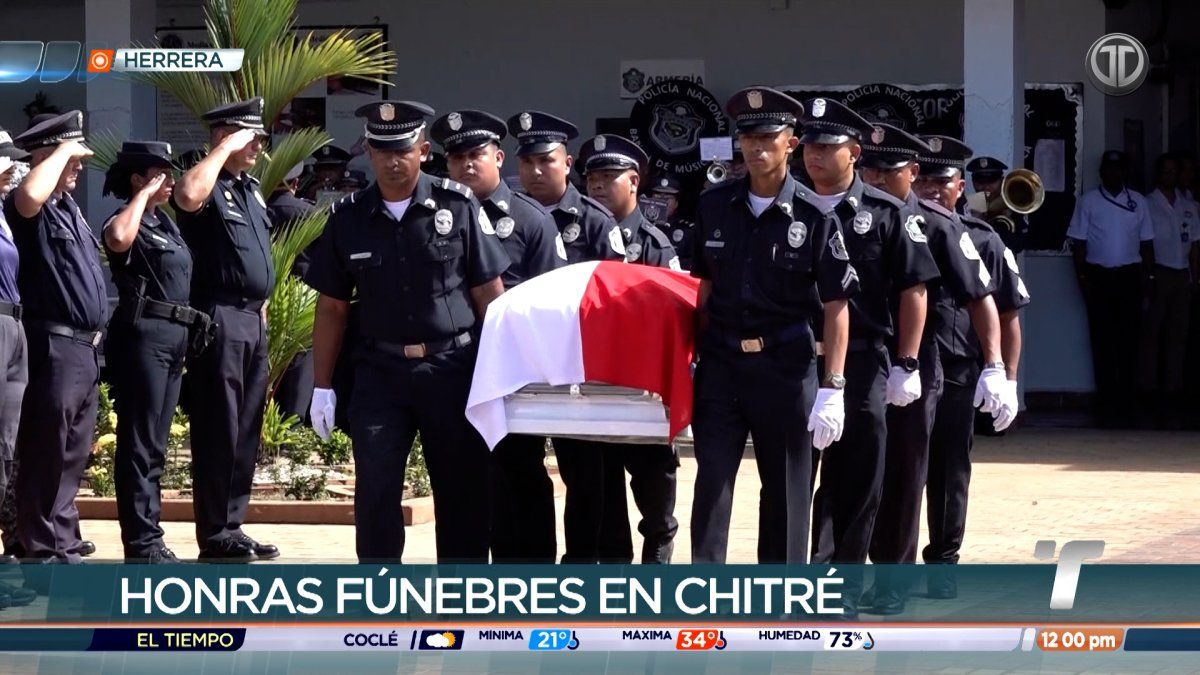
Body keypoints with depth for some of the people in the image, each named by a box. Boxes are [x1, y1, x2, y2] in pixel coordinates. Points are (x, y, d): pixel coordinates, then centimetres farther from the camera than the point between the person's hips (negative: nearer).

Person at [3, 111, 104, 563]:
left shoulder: (70, 208, 18)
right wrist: (63, 151, -21)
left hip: (85, 347, 9)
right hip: (54, 345, -9)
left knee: (73, 455, 14)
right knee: (47, 453, -5)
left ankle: (64, 544, 22)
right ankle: (44, 552, -2)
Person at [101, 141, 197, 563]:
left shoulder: (165, 221, 16)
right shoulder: (129, 221, -11)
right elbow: (118, 238, -36)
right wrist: (144, 195, -21)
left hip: (174, 337, 9)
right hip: (143, 335, -9)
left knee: (155, 445, 13)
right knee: (139, 444, -6)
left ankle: (151, 539, 18)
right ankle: (140, 545, -4)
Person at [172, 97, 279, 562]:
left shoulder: (251, 189, 18)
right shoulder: (209, 187, -9)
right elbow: (187, 195, -35)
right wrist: (225, 150, -23)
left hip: (253, 320, 9)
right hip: (218, 319, -9)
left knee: (246, 432, 12)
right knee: (218, 431, -5)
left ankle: (232, 527, 19)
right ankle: (214, 537, -1)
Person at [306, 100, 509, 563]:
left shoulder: (458, 207, -1)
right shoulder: (349, 218, 4)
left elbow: (489, 293, 0)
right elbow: (331, 307, 9)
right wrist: (322, 387, 6)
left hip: (453, 367, -1)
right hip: (380, 370, 1)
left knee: (463, 488, 5)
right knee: (375, 490, -2)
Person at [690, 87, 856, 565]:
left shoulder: (813, 215, -6)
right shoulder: (714, 207, 4)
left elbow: (836, 307, -6)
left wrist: (833, 389, -11)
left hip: (786, 368, -2)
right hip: (721, 364, 2)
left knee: (786, 489, 7)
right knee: (711, 481, -1)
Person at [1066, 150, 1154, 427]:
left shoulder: (1138, 202, 8)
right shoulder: (1088, 201, 3)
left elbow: (1146, 242, 10)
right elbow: (1079, 242, 2)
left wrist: (1149, 275, 3)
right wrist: (1081, 276, -5)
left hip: (1129, 276, 1)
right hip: (1098, 276, -1)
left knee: (1128, 340, 1)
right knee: (1102, 340, 0)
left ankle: (1126, 401, 5)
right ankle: (1106, 401, 3)